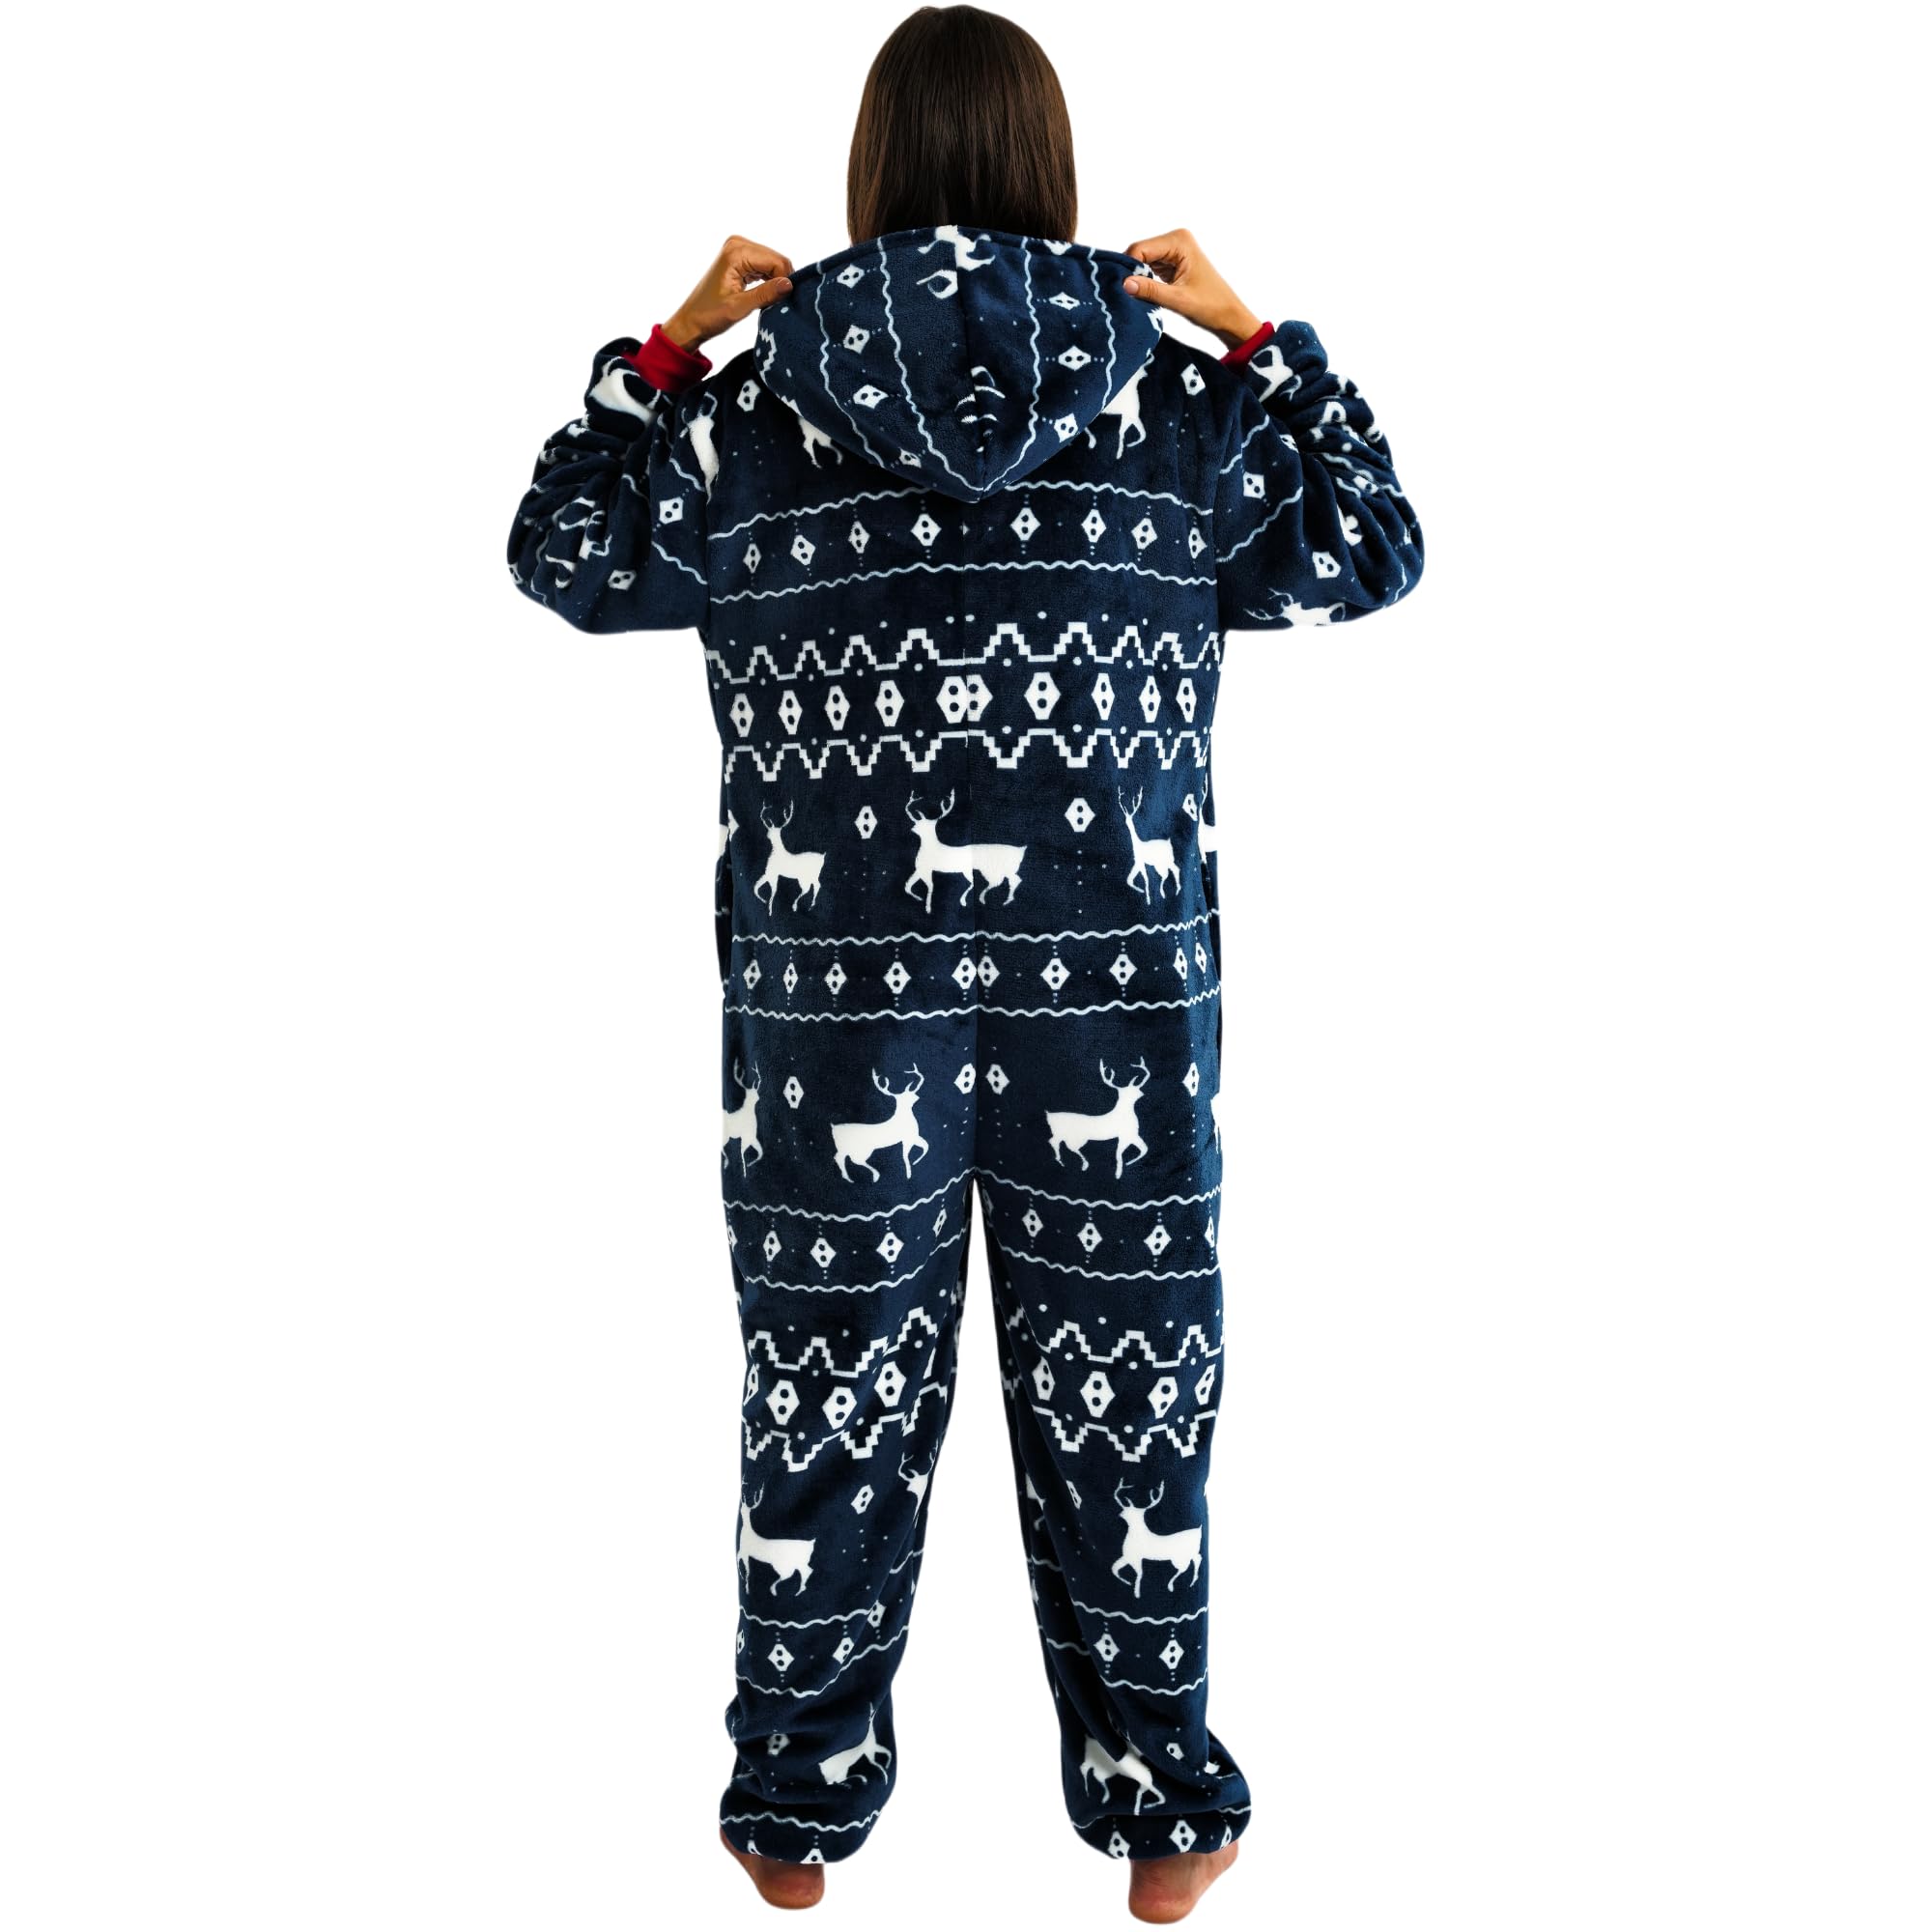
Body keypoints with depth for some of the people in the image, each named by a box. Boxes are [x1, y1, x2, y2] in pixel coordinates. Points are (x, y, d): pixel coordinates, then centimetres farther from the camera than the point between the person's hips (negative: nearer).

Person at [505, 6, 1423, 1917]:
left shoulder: (749, 411, -2)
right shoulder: (1180, 410, -2)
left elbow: (563, 555, 12)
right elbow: (1370, 551, 11)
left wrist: (661, 349, 16)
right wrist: (1259, 341, 14)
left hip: (836, 1008, 0)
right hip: (1119, 1011, 1)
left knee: (831, 1408, 15)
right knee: (1122, 1407, 14)